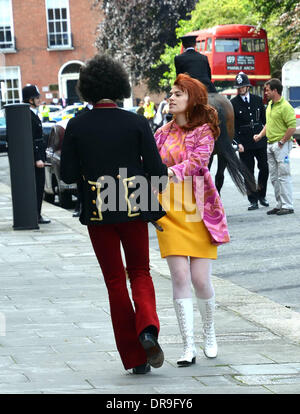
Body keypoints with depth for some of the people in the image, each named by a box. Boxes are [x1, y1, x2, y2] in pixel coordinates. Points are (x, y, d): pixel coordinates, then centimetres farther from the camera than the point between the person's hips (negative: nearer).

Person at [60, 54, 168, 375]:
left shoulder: (77, 126, -4)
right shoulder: (136, 123, -4)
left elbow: (68, 174, -2)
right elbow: (156, 170, -6)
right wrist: (156, 210, 7)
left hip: (98, 214, 0)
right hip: (134, 209, 0)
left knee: (115, 281, 10)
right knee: (140, 272, 17)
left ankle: (135, 358, 9)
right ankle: (148, 328, -11)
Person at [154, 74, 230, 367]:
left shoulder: (204, 131, -1)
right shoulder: (164, 133, 12)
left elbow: (199, 160, -18)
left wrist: (173, 171, -32)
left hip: (198, 210, -3)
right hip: (169, 211, 3)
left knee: (200, 278, -2)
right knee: (179, 277, -6)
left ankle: (209, 333, 25)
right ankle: (188, 346, -3)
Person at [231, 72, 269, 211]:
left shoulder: (257, 99, 6)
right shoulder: (233, 103, -2)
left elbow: (264, 119, 12)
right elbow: (232, 126, -4)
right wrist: (238, 143, -12)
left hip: (260, 141, 2)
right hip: (245, 143, -2)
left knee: (264, 168, 4)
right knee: (248, 172, 0)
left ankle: (261, 195, 22)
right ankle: (253, 200, 7)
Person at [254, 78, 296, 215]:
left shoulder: (285, 107, -15)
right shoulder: (270, 104, 15)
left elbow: (292, 127, -20)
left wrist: (282, 141, -15)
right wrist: (260, 135, 13)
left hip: (281, 145, -10)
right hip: (270, 144, 10)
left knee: (283, 176, -7)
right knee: (274, 177, 11)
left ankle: (287, 206, -4)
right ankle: (279, 205, 18)